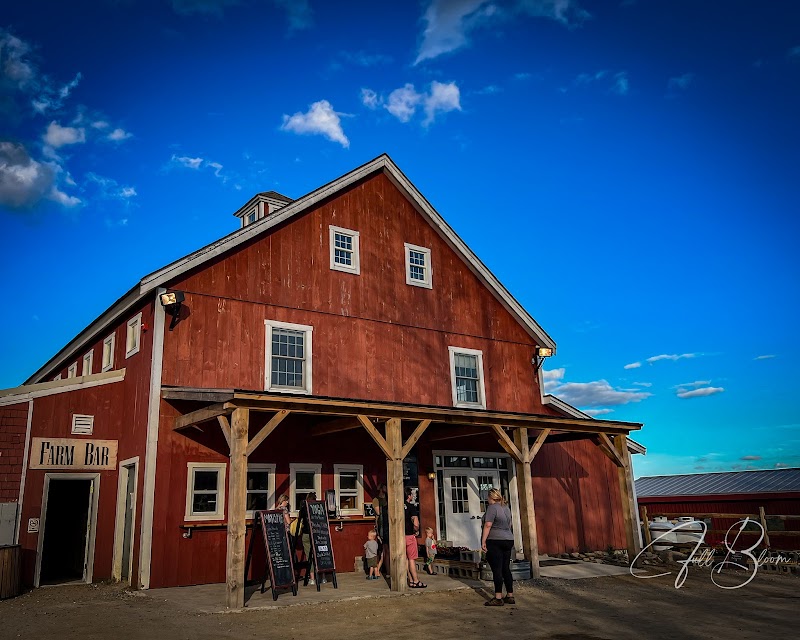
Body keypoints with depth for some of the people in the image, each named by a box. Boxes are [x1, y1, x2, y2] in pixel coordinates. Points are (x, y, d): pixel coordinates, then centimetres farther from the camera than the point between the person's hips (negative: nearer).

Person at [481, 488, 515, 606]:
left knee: (497, 570, -7)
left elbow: (488, 525, -17)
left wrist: (483, 541, -16)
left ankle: (498, 598, -8)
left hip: (495, 542, -8)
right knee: (506, 569, 11)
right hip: (508, 541, 8)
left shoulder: (492, 507, -11)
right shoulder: (506, 508, 15)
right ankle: (510, 596, 14)